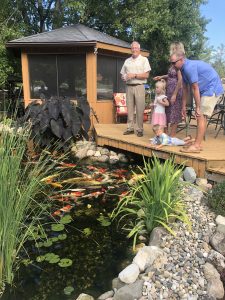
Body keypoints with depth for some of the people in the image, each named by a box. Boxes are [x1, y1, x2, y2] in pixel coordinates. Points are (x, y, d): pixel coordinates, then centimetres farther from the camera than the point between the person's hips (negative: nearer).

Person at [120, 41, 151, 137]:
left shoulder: (144, 60, 5)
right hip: (129, 87, 4)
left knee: (140, 109, -4)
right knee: (129, 109, 4)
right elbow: (122, 74, 21)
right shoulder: (127, 61, 18)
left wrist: (134, 75, -13)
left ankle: (139, 129, 1)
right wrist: (124, 77, -2)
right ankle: (130, 128, 10)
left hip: (139, 87, -4)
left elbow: (146, 75, -5)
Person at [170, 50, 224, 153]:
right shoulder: (184, 68, 9)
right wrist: (183, 106, 16)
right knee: (201, 117, 9)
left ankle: (196, 146, -13)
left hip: (212, 89, -10)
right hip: (206, 91, 10)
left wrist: (197, 108, -18)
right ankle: (198, 143, 14)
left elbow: (195, 88, -21)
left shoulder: (189, 67, -22)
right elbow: (185, 88, 14)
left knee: (201, 116, -14)